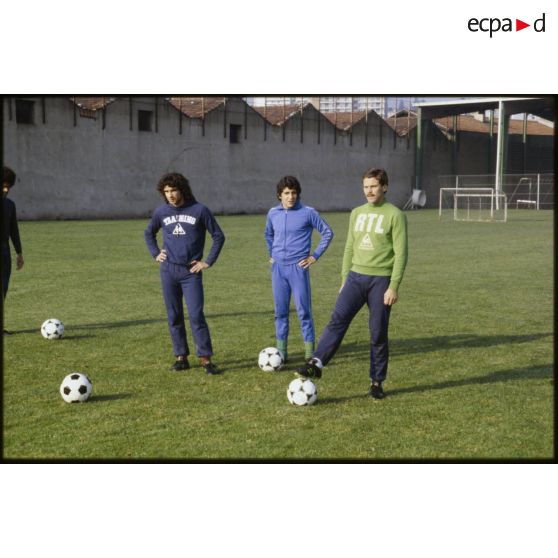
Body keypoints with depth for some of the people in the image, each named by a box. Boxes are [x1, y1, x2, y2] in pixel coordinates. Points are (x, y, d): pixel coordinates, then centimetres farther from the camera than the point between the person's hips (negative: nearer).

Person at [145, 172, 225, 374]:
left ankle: (206, 359, -4)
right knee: (174, 316, 7)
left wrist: (208, 262, -3)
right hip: (168, 270, 3)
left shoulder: (199, 210, -4)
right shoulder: (161, 212, 5)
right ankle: (181, 357, 15)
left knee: (196, 315, -10)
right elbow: (149, 233, 24)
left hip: (191, 272, -3)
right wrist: (155, 253, 11)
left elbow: (218, 236, 2)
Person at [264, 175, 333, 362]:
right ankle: (281, 350, 17)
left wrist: (315, 256, -2)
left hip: (298, 267, -4)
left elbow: (327, 232, 2)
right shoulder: (273, 213, 6)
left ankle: (309, 351, 7)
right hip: (278, 268, 4)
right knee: (280, 311, 8)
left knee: (304, 310, -1)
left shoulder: (308, 213, -6)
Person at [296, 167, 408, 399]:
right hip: (356, 276, 4)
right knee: (338, 319, -13)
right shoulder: (357, 213, 12)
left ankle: (377, 382, 13)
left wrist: (393, 286, -15)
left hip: (381, 280, -4)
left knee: (378, 333, 2)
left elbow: (400, 253, -9)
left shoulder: (395, 215, -5)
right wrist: (344, 279, 15)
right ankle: (316, 364, -18)